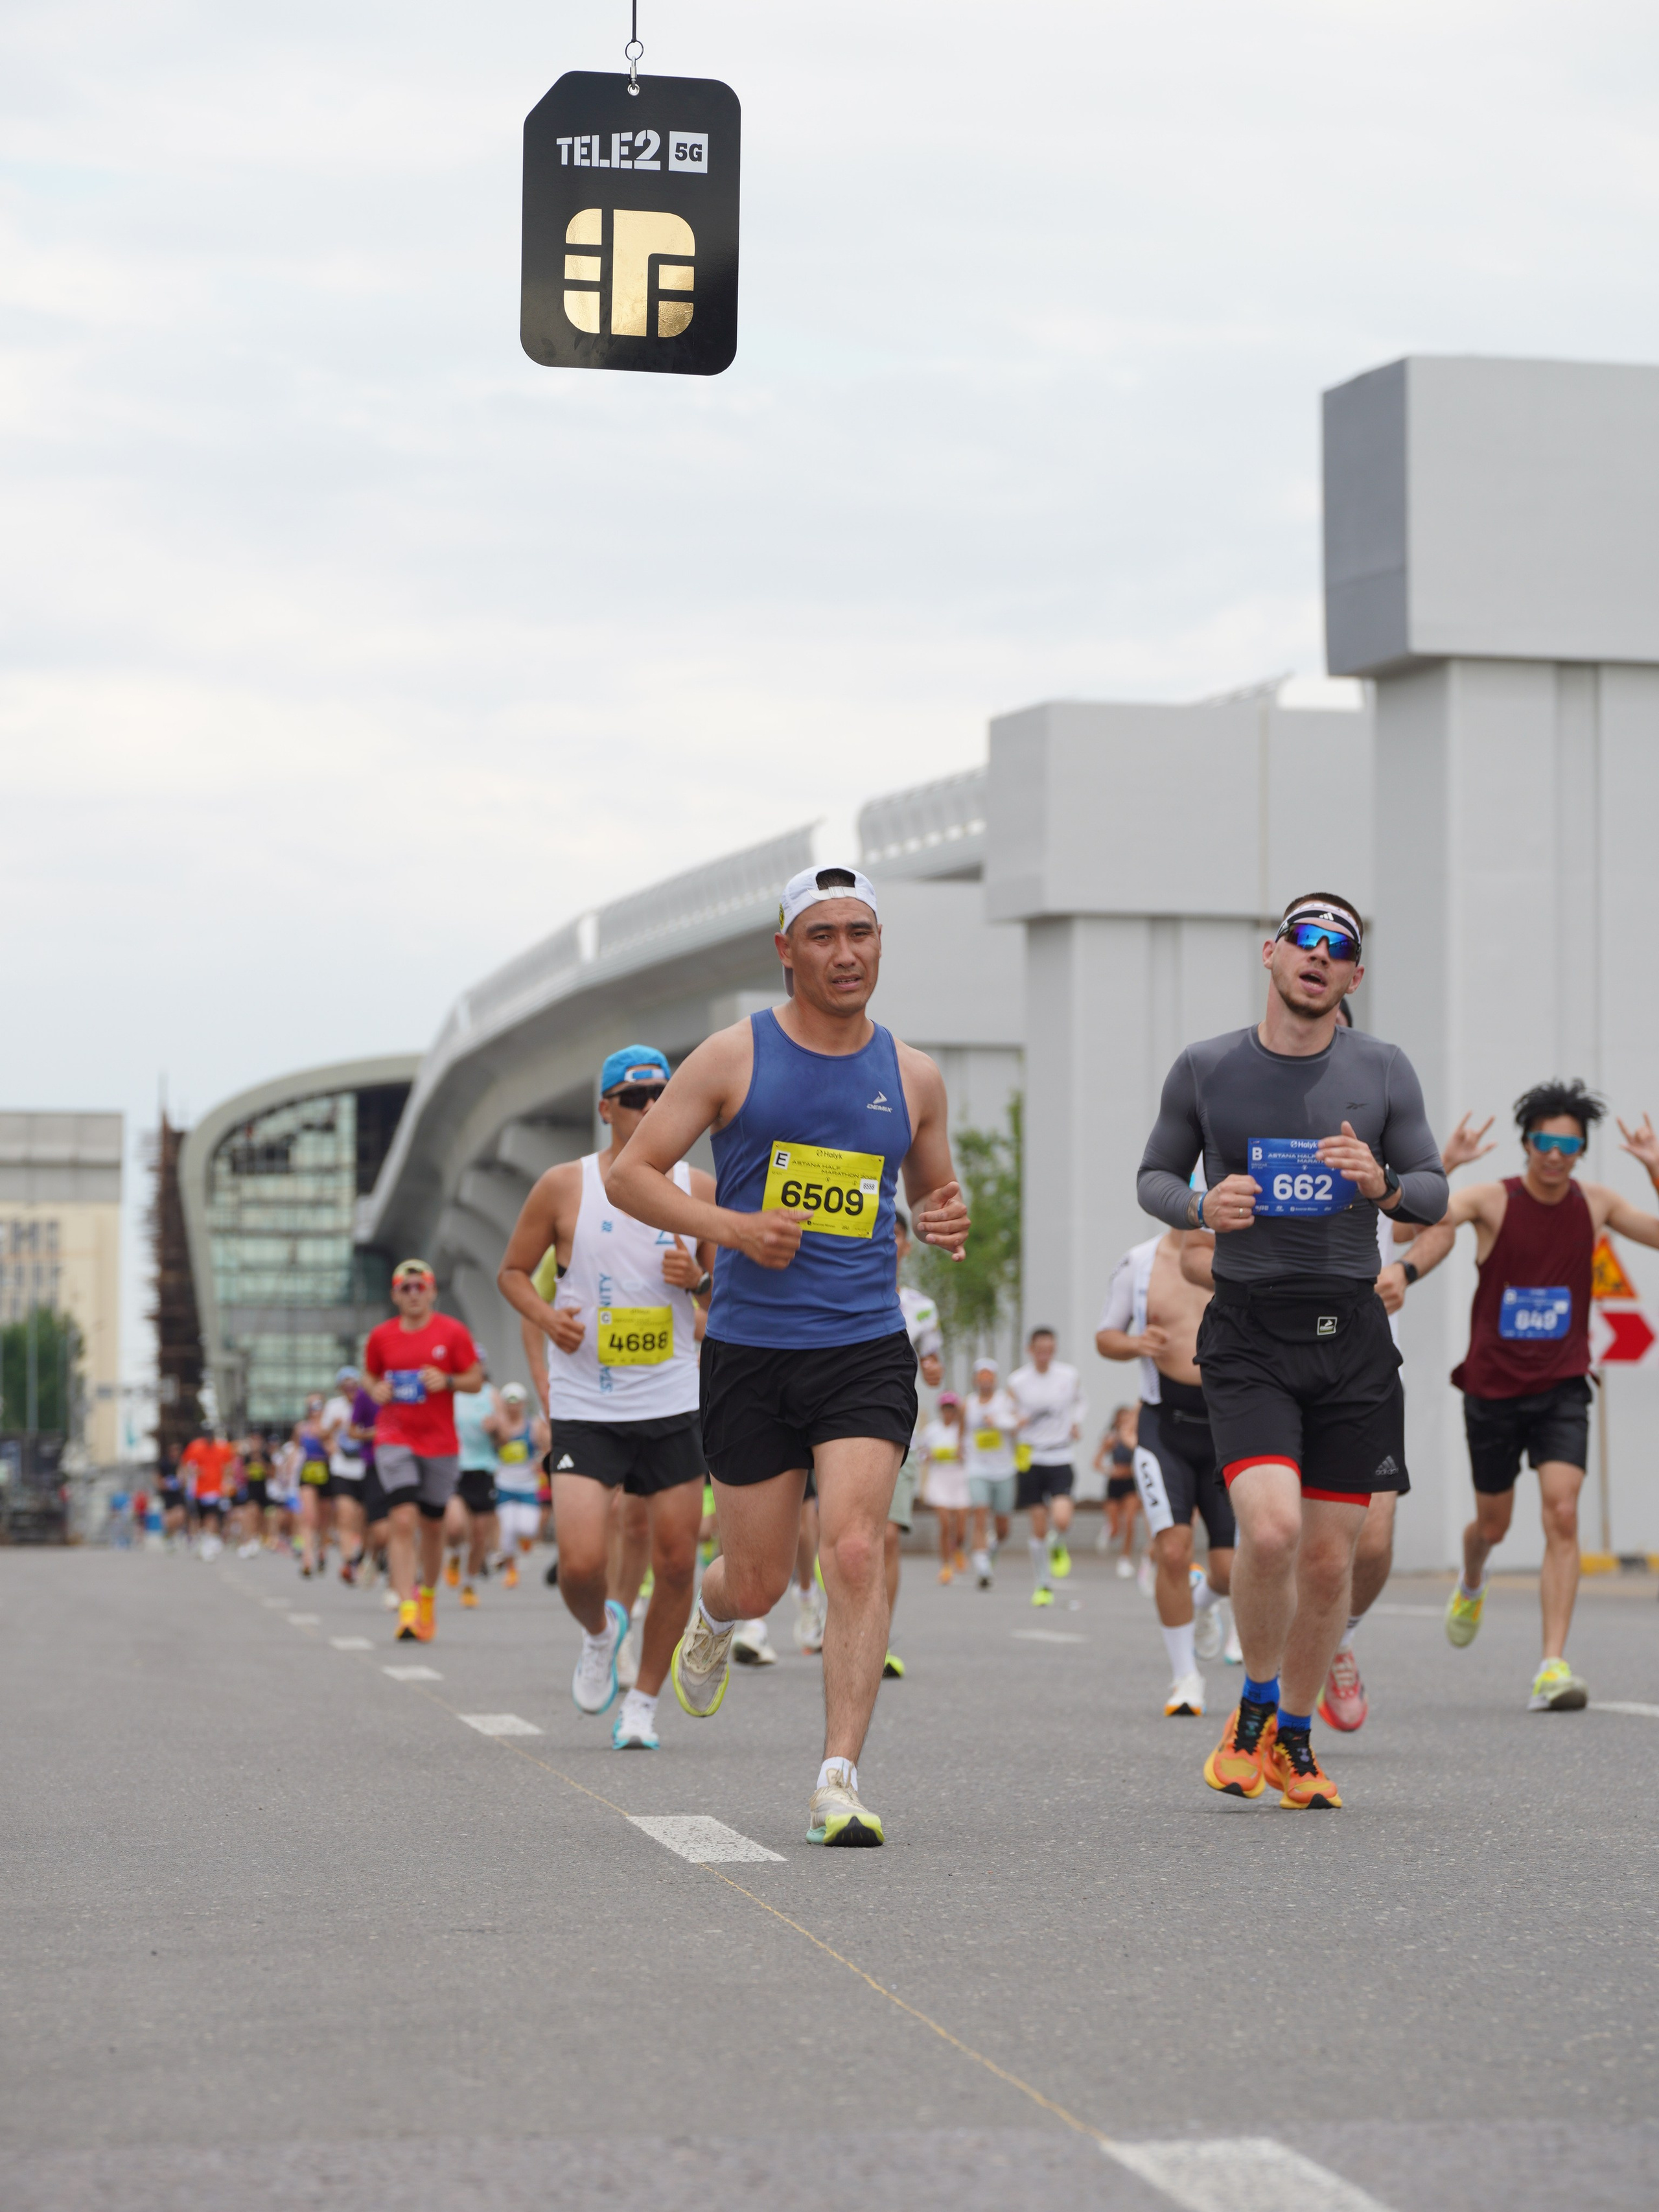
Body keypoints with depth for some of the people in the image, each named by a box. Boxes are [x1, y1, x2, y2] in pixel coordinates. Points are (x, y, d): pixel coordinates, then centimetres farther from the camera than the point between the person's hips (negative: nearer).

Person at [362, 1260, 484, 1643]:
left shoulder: (453, 1332, 0)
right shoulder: (381, 1337, 4)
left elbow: (476, 1380, 3)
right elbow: (370, 1376, 18)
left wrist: (447, 1381, -15)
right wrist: (375, 1390, -5)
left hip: (441, 1443, 1)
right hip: (395, 1438, -1)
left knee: (432, 1525, 11)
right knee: (402, 1520, -16)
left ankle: (428, 1594, 35)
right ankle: (407, 1611, -20)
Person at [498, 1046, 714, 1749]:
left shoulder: (698, 1189, 3)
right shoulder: (564, 1187, -2)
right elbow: (513, 1271, 9)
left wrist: (700, 1280, -10)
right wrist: (548, 1318, -10)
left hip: (673, 1405, 2)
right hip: (585, 1407, -2)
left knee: (676, 1561, 1)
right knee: (581, 1564, -14)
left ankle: (643, 1702, 20)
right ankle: (599, 1634, 21)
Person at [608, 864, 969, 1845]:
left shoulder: (913, 1076, 8)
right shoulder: (735, 1057, -1)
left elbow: (934, 1195, 22)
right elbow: (635, 1172, 1)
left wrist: (950, 1221, -3)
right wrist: (730, 1227, -15)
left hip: (868, 1350, 1)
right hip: (750, 1352, -1)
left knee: (856, 1551, -16)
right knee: (760, 1580, 6)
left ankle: (840, 1781, -14)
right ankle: (713, 1617, 45)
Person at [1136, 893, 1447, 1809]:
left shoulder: (1384, 1070, 5)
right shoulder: (1205, 1069, 3)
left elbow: (1433, 1192, 10)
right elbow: (1154, 1175, 14)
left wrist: (1384, 1186, -13)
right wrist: (1202, 1206, -9)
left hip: (1353, 1334, 2)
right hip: (1248, 1331, -2)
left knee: (1329, 1555, 4)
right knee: (1270, 1528, -21)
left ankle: (1295, 1738, 24)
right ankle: (1254, 1703, 5)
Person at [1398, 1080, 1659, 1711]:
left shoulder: (1595, 1204, 0)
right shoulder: (1491, 1200, -9)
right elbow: (1432, 1224, -23)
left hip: (1560, 1389, 1)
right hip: (1493, 1390, -1)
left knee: (1562, 1515, -18)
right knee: (1494, 1524, 14)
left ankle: (1553, 1667, -20)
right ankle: (1472, 1581, 52)